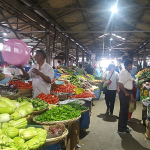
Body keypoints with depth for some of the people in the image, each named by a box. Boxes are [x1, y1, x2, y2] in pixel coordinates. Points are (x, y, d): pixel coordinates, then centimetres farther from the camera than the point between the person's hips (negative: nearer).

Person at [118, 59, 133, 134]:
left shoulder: (127, 72, 14)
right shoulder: (124, 72, -18)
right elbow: (120, 83, -27)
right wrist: (126, 93, -20)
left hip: (127, 93, 10)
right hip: (124, 94, -10)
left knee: (125, 111, 17)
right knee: (123, 111, -3)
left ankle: (124, 127, 30)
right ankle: (121, 129, 7)